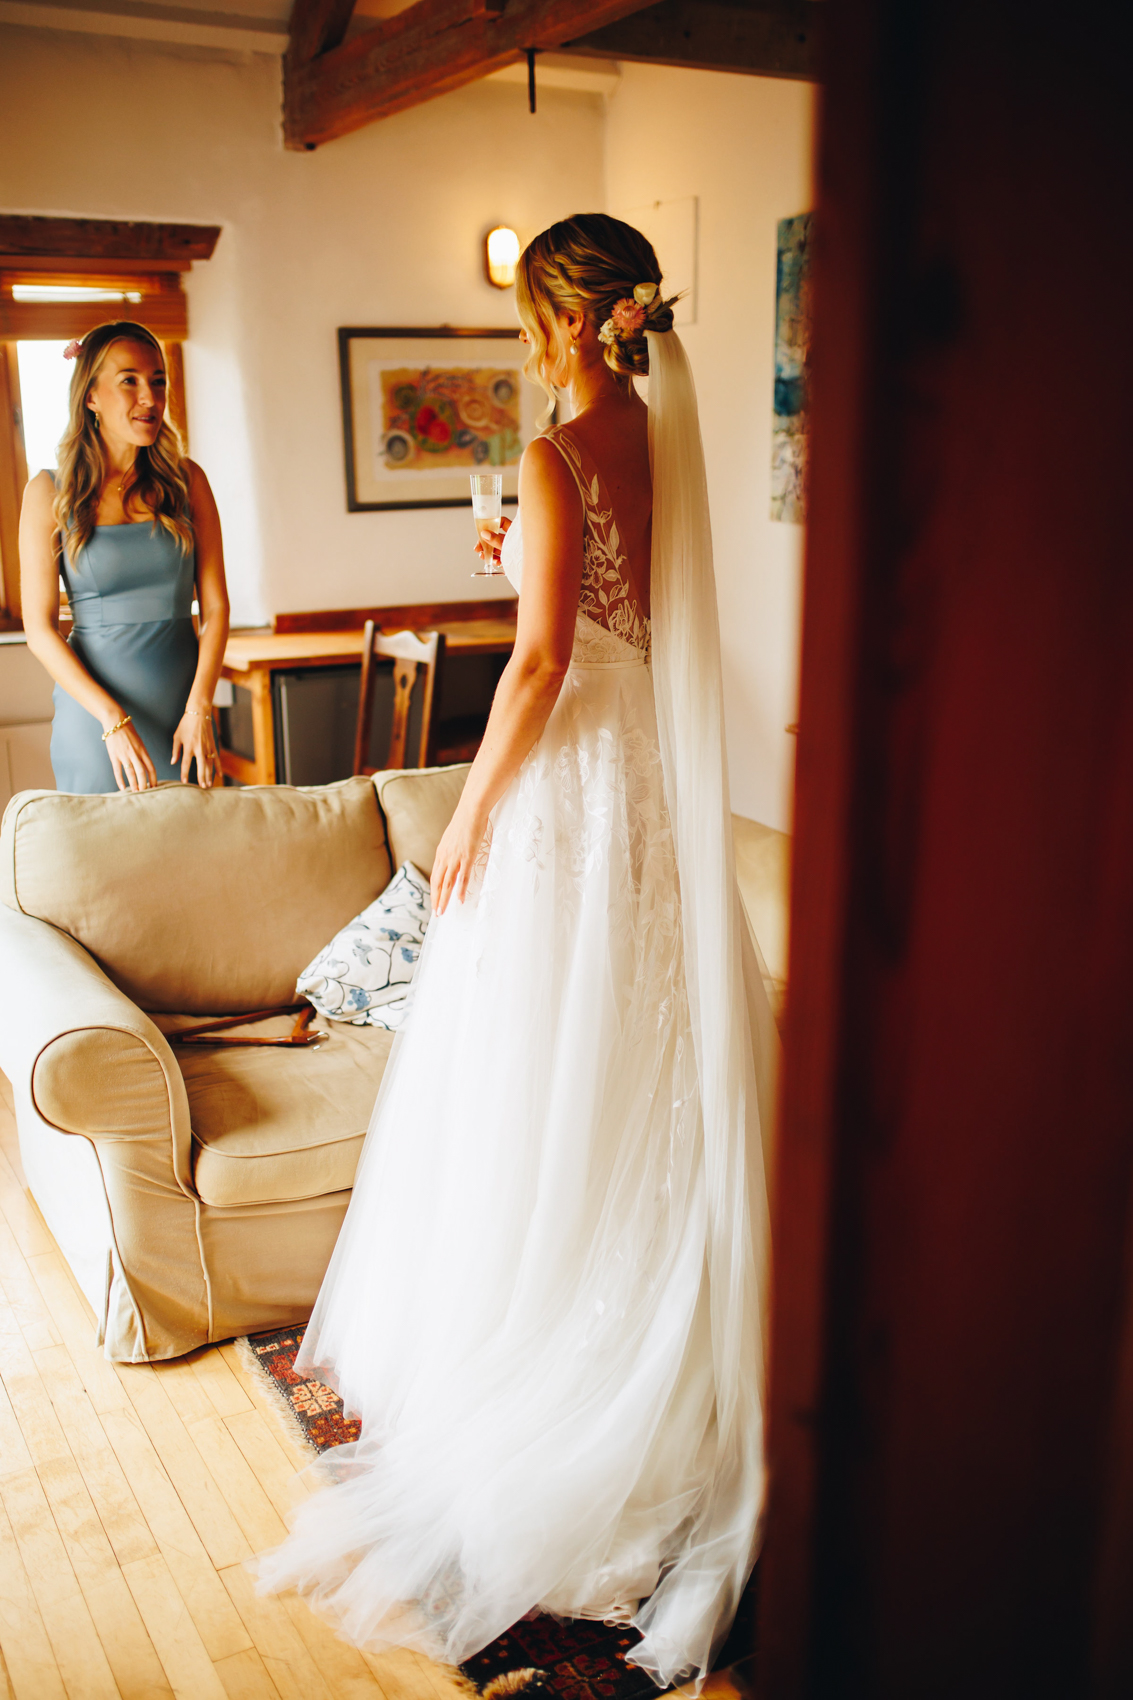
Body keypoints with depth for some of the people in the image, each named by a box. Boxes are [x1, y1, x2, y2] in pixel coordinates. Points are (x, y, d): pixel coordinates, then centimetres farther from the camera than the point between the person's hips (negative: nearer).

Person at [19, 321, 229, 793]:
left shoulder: (187, 481, 3)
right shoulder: (50, 492, -3)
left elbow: (215, 607, 1)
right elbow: (39, 629, -6)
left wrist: (199, 708, -10)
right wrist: (113, 719, -15)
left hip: (183, 711, 2)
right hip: (93, 709, -2)